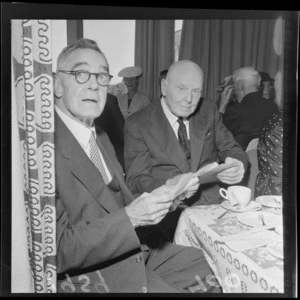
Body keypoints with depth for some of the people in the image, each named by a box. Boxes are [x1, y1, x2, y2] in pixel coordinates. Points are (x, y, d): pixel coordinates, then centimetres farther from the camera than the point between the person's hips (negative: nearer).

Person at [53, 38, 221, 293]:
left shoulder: (100, 136, 8)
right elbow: (58, 250, -21)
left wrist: (158, 201, -4)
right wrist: (130, 217, -27)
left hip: (137, 250, 8)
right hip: (94, 274, -8)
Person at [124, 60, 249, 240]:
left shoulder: (209, 110, 10)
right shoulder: (137, 125, -3)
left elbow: (230, 148, 15)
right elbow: (136, 181, -5)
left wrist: (238, 163, -10)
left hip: (215, 202, 5)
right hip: (170, 211, -4)